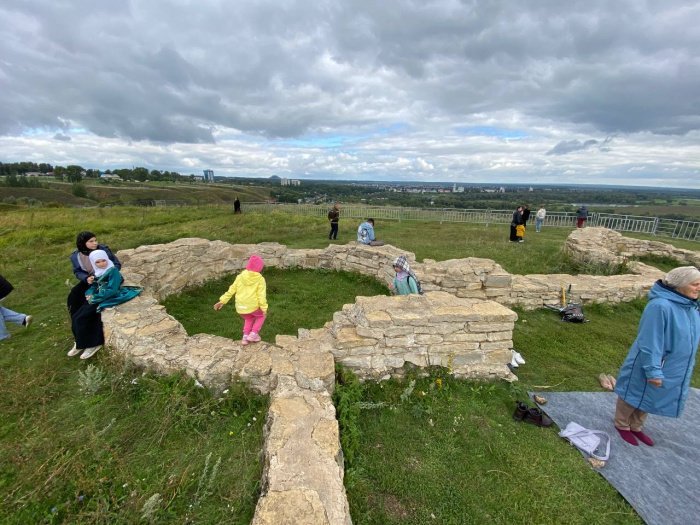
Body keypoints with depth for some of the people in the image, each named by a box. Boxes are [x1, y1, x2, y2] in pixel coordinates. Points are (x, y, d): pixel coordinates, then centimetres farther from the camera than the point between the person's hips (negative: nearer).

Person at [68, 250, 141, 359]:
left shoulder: (113, 271, -14)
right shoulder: (97, 272, 11)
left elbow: (112, 290, -20)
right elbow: (93, 286, 15)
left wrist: (94, 297, -15)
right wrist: (89, 294, -7)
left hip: (107, 299, -8)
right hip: (96, 298, 8)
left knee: (81, 318, -13)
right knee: (75, 317, -4)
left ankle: (91, 344, 3)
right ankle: (80, 343, 9)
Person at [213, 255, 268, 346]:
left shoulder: (240, 276, 3)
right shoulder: (260, 279, -9)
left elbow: (231, 290, 4)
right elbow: (261, 295, -13)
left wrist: (222, 301, 11)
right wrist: (264, 308, -6)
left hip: (240, 307, 4)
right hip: (253, 306, -4)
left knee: (249, 318, 32)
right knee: (261, 315, 27)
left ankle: (245, 337, 20)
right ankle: (254, 333, 13)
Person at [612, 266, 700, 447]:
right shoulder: (660, 306, -27)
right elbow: (650, 342, -26)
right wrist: (653, 370, -23)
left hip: (672, 369, 8)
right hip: (647, 366, -8)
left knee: (649, 397, 22)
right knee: (635, 395, 12)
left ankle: (636, 427, 40)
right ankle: (622, 425, 31)